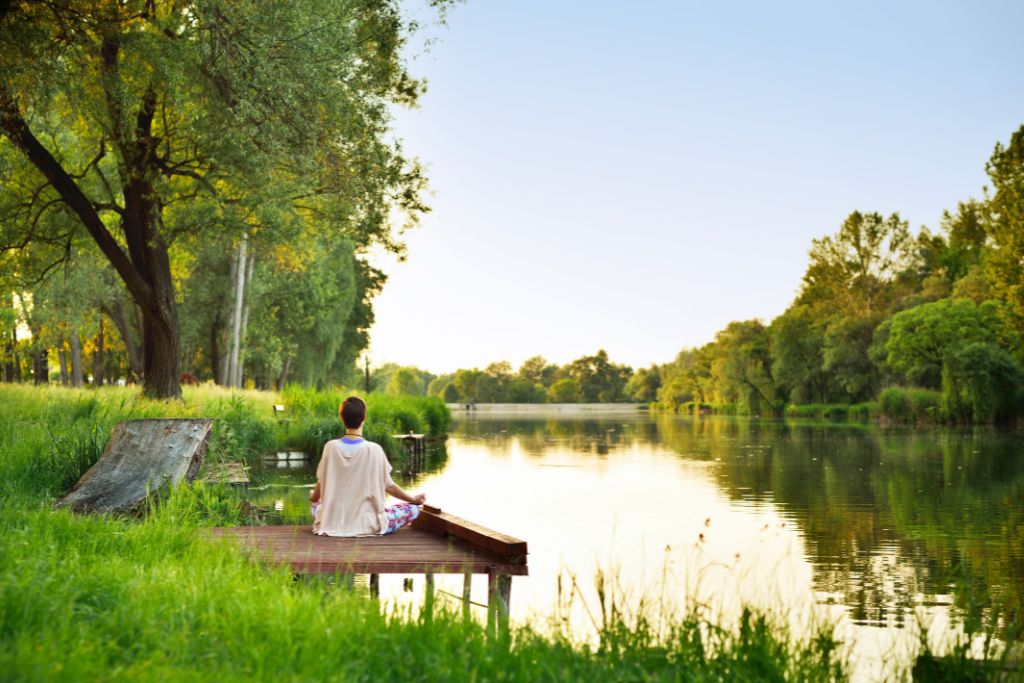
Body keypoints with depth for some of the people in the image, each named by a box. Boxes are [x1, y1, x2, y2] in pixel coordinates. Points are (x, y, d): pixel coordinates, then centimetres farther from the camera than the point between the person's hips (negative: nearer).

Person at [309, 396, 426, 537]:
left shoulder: (331, 447, -6)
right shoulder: (374, 450, -13)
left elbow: (321, 483, 5)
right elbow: (388, 486, -4)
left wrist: (313, 497, 28)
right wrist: (414, 499, 14)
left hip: (333, 524, 3)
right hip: (367, 524, -3)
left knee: (316, 505, 35)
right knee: (413, 508, 11)